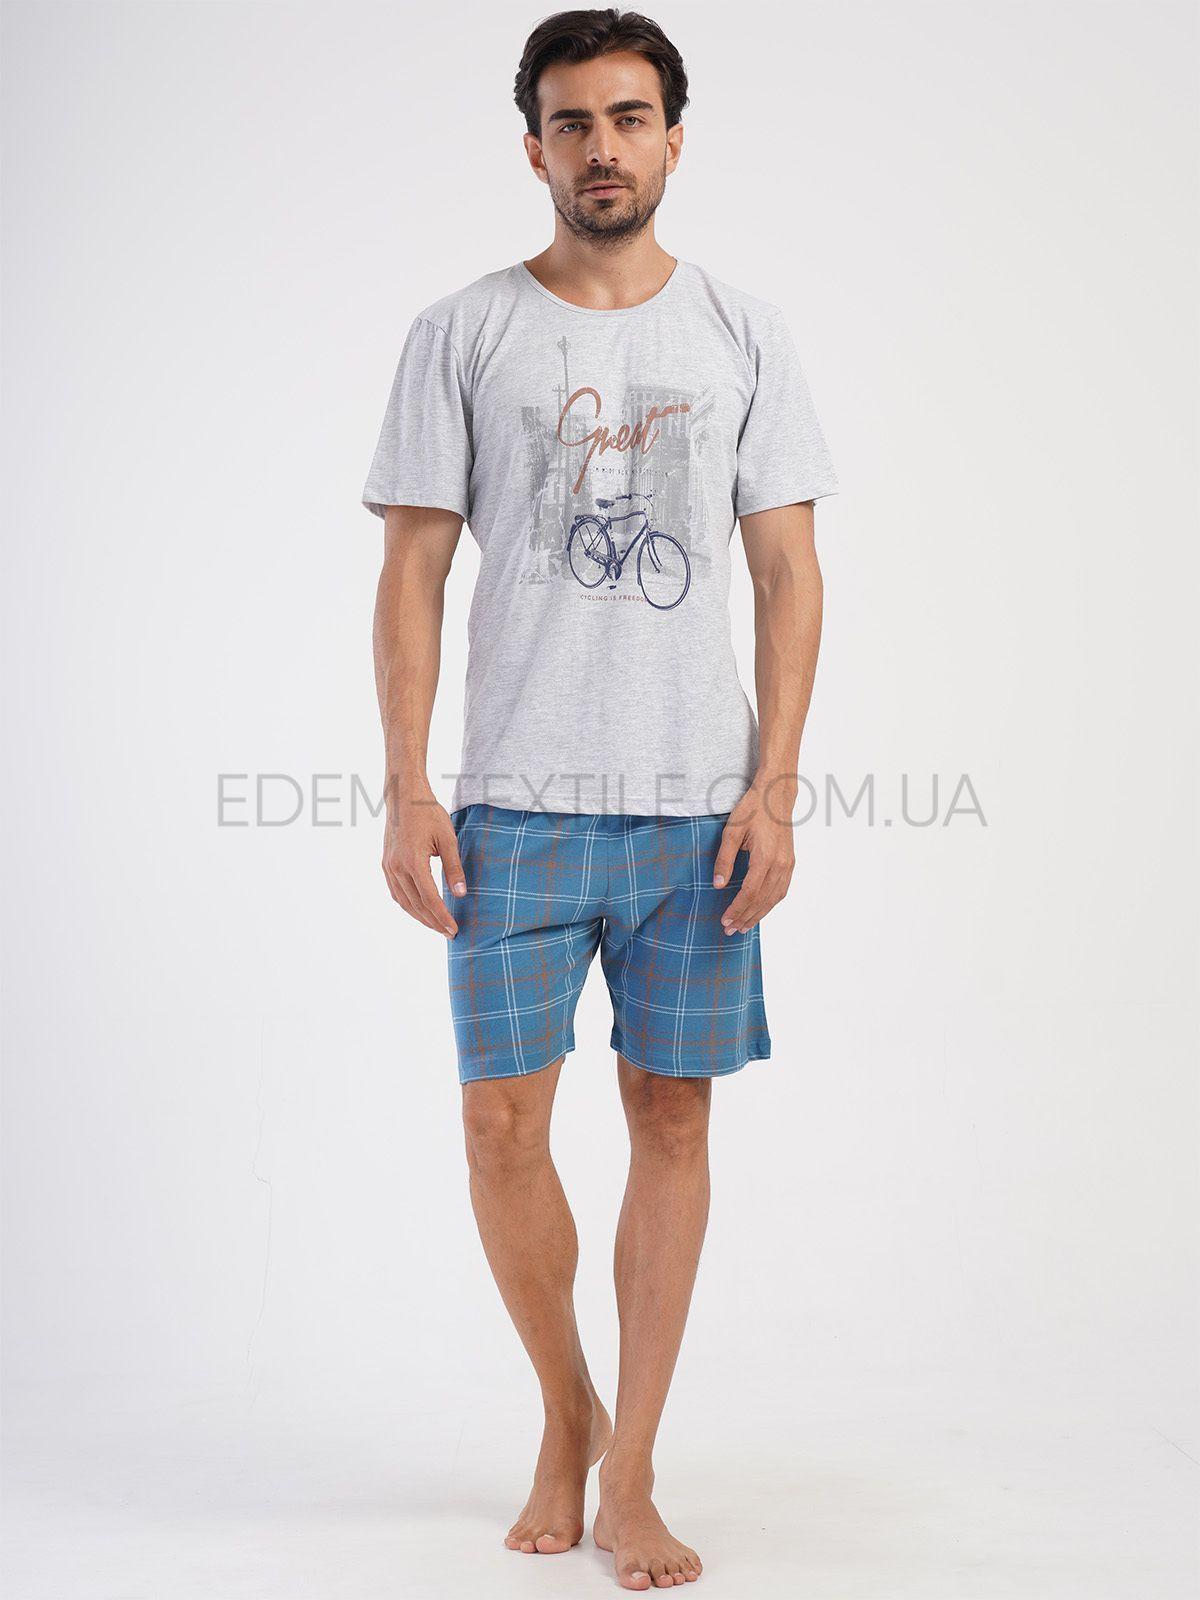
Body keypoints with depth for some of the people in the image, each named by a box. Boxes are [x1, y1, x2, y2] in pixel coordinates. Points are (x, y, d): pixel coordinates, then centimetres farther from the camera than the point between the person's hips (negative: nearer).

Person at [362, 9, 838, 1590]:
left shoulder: (745, 333, 8)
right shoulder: (461, 334, 5)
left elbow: (789, 573, 5)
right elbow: (412, 572, 3)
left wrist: (774, 787, -5)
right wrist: (407, 788, -6)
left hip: (698, 800, 1)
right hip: (518, 802, -1)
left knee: (673, 1115, 3)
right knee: (504, 1121, -1)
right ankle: (566, 1413, 24)